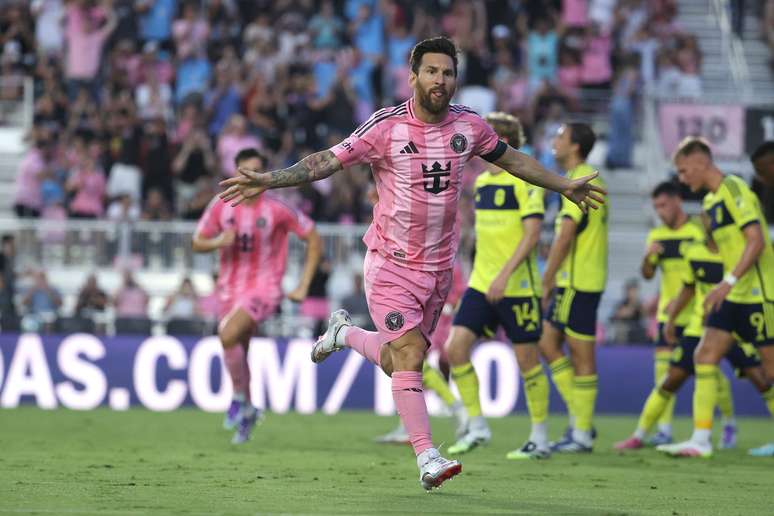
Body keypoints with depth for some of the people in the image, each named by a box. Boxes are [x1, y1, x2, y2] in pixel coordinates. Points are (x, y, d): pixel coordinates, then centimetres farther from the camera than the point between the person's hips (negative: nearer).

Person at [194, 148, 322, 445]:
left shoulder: (277, 210, -10)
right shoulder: (221, 207, -1)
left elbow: (314, 239, -1)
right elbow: (197, 243, 7)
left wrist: (303, 286, -4)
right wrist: (219, 242, -17)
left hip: (264, 288, -5)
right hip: (230, 288, 5)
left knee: (228, 335, -28)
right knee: (236, 352, 11)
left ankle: (239, 399, -8)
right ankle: (247, 412, 34)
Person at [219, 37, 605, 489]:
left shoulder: (468, 125, 1)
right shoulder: (387, 127, -12)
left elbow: (511, 159, 18)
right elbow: (328, 161, -13)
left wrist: (565, 186, 26)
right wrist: (269, 180, -25)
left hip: (439, 268, 5)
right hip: (391, 263, -5)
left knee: (397, 364, 11)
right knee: (409, 356, -17)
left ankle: (344, 333, 40)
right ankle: (427, 458, -15)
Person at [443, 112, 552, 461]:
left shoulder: (525, 180, -11)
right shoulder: (482, 182, 13)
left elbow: (532, 233, -18)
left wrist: (505, 275, -25)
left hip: (517, 287, -7)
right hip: (481, 284, 7)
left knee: (526, 359, 1)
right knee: (455, 347, -7)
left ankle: (540, 439, 12)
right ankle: (477, 427, 2)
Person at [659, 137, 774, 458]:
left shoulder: (734, 190, -13)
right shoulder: (710, 201, 15)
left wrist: (729, 282, -27)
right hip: (733, 297, 9)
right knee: (704, 356, -2)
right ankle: (701, 440, -4)